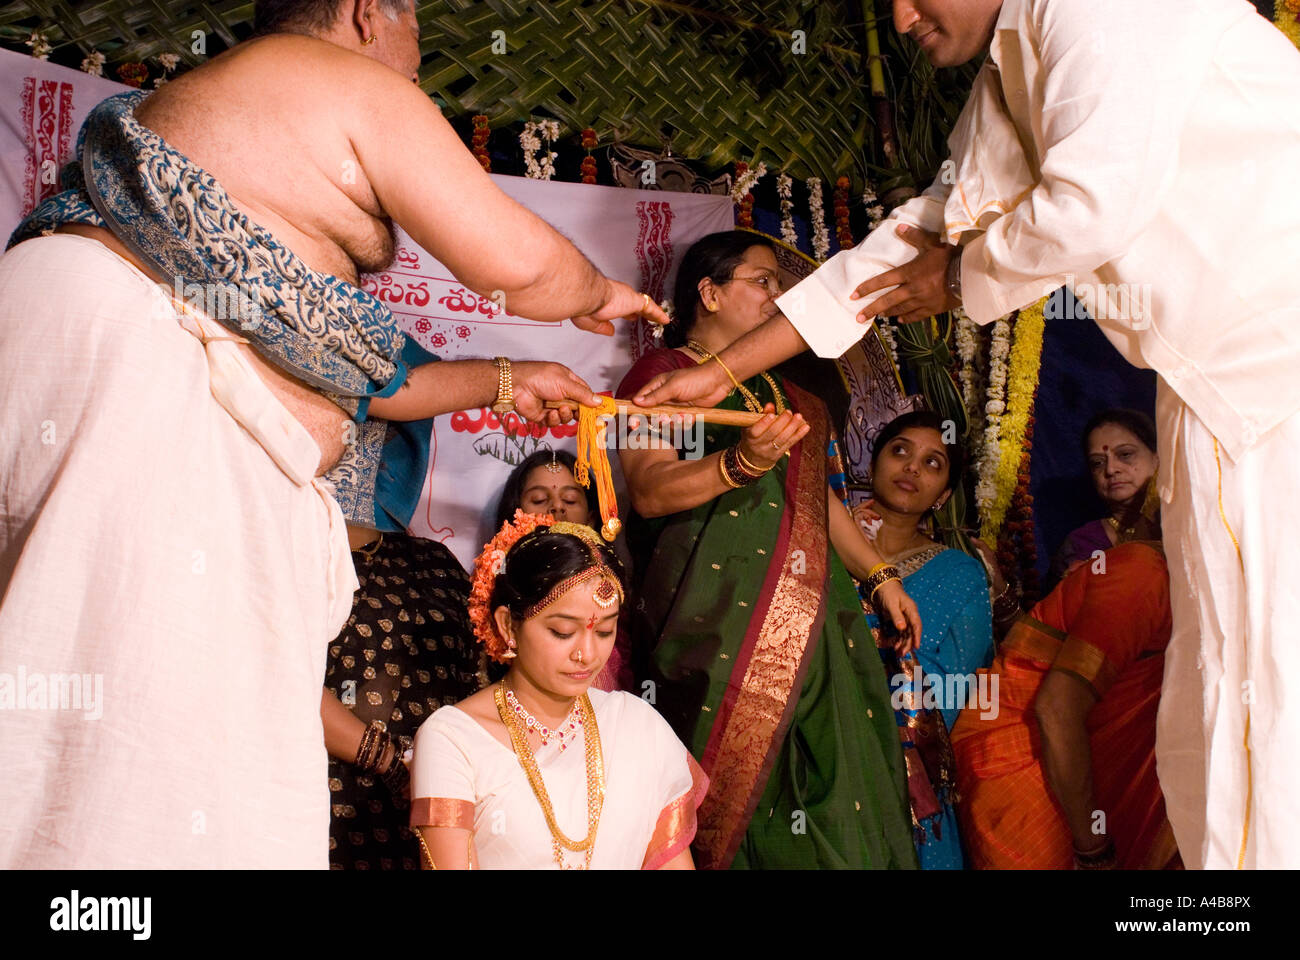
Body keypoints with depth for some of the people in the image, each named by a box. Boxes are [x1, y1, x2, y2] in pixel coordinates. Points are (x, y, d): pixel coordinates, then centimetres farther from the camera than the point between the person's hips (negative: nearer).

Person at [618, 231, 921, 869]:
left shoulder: (780, 390, 26)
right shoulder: (659, 374, 3)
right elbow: (650, 490, -11)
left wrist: (879, 576, 23)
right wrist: (741, 462, -26)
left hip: (806, 612, 7)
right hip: (718, 610, -7)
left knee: (828, 781, -1)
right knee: (738, 777, -12)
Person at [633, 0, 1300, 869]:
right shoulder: (1004, 89, 19)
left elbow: (1098, 200, -21)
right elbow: (902, 251, 23)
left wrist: (961, 277, 0)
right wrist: (720, 372, 24)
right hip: (1219, 383, 9)